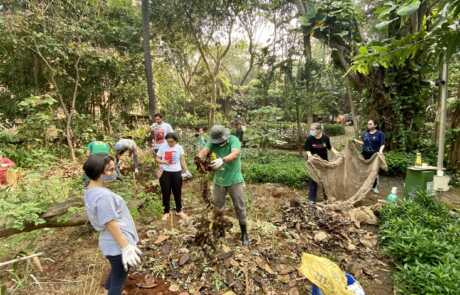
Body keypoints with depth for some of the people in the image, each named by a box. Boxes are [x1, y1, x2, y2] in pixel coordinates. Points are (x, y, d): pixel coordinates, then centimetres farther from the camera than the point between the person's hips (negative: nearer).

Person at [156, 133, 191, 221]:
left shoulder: (179, 148, -2)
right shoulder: (162, 147, -4)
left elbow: (182, 160, 2)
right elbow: (157, 159, 1)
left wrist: (186, 170, -7)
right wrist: (163, 162, -20)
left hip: (176, 172, 1)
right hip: (165, 172, 0)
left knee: (177, 192, 12)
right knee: (166, 193, 8)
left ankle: (179, 210, 29)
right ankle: (166, 212, 24)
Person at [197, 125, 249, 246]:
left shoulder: (233, 140, -18)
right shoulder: (213, 142, -7)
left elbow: (235, 154, -36)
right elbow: (205, 151, -22)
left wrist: (222, 160, -54)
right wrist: (199, 159, -45)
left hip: (234, 180, -3)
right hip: (219, 181, 3)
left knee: (239, 207, 4)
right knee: (218, 207, 15)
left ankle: (244, 234, 20)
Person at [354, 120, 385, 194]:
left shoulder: (380, 133, -4)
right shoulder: (365, 133, 9)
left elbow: (382, 144, -10)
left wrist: (380, 150, -27)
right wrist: (356, 140, 9)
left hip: (374, 155, -4)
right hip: (365, 154, 4)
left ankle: (375, 187, 19)